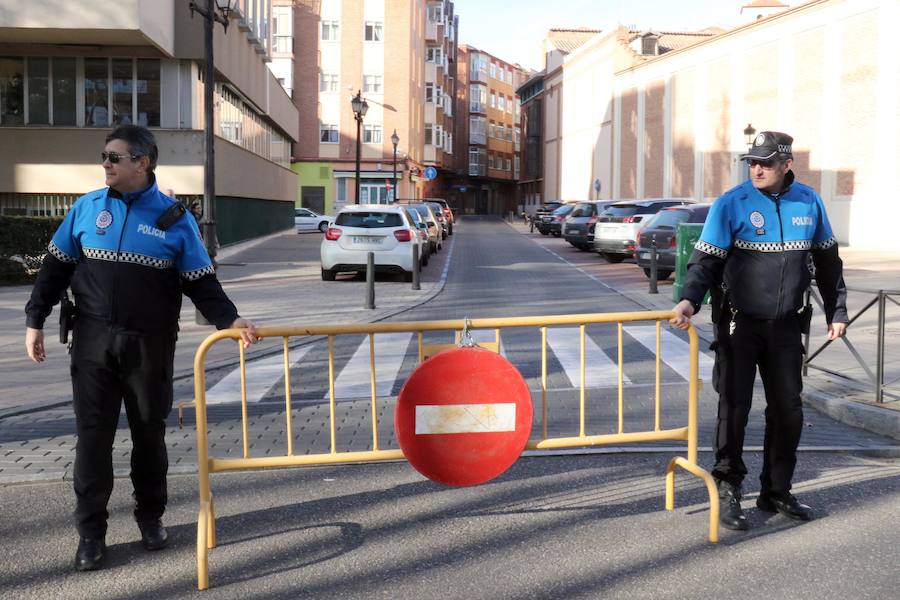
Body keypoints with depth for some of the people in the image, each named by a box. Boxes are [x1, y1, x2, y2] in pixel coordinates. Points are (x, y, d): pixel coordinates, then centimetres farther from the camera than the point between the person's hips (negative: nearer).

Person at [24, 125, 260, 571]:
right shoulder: (87, 207, 3)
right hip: (93, 341, 1)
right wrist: (35, 321, 6)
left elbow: (201, 282, -1)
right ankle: (90, 530, 16)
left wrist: (229, 320, -15)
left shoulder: (174, 218, -2)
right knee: (93, 434, 4)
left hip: (149, 345, -1)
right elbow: (56, 266, 10)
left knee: (149, 431, 12)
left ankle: (150, 514, 30)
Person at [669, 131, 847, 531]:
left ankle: (776, 491, 25)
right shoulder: (731, 204, -10)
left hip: (786, 325, 4)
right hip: (739, 325, -4)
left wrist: (836, 310, 14)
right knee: (734, 408, -2)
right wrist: (690, 299, -28)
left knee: (788, 411, 10)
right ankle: (728, 492, 12)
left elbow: (827, 260, 14)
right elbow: (706, 259, -12)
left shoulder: (809, 202, 3)